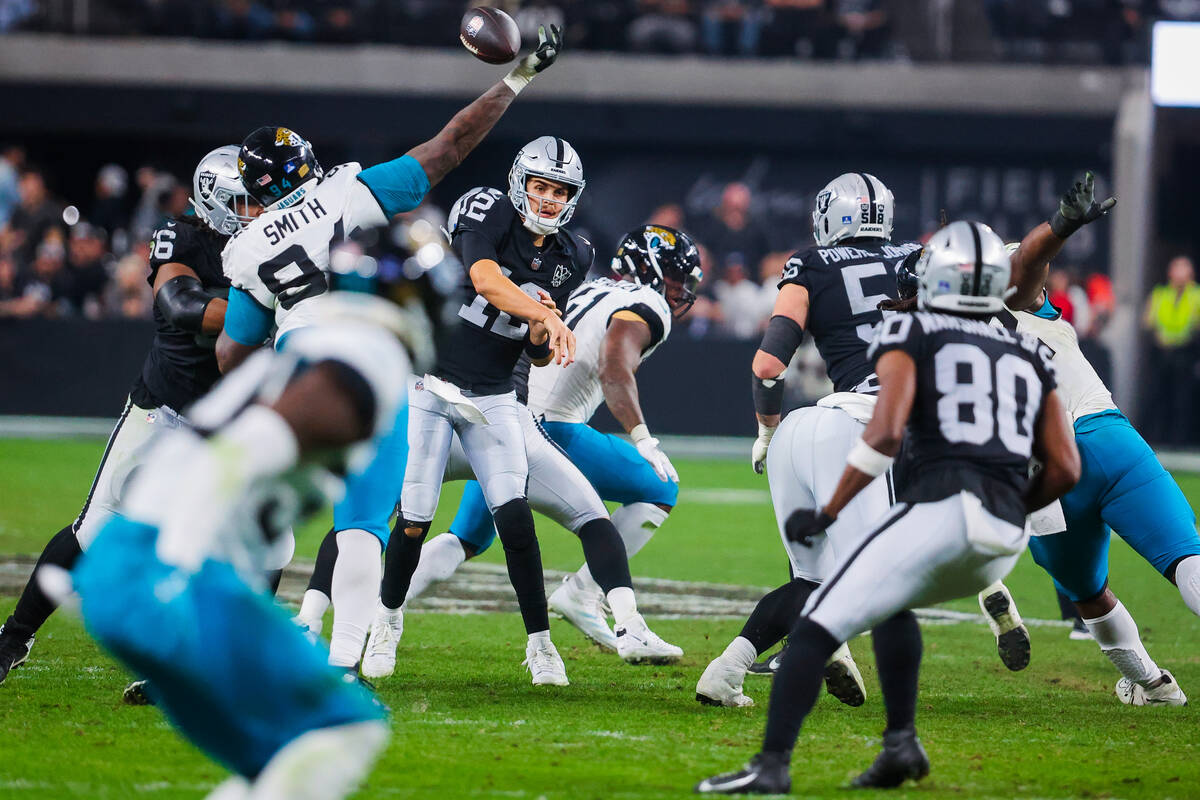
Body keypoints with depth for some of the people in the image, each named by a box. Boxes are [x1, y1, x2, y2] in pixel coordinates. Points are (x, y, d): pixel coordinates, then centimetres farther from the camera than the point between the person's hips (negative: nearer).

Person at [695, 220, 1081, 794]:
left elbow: (886, 430, -8)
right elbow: (1065, 469, 16)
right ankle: (901, 741, 17)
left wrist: (827, 512, -1)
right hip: (1005, 543, 6)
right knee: (889, 602, 32)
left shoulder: (910, 336, 8)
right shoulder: (1031, 357, 23)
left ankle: (772, 764, -18)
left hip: (939, 510, -6)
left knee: (818, 627, -4)